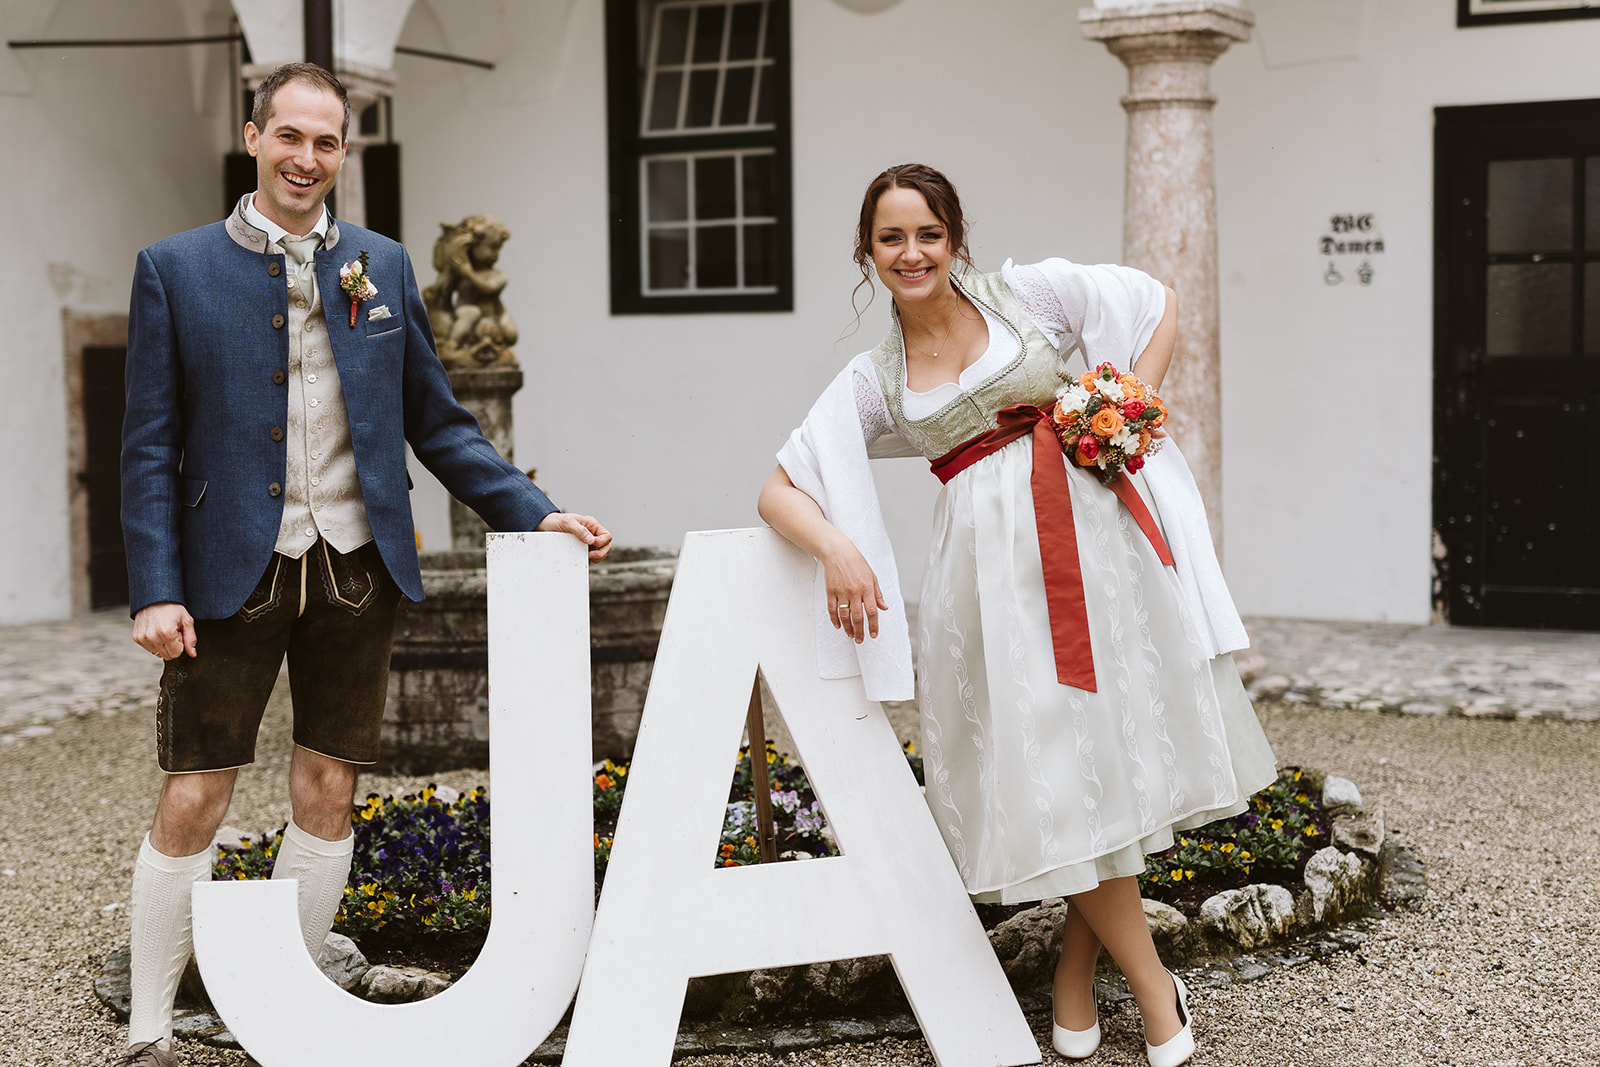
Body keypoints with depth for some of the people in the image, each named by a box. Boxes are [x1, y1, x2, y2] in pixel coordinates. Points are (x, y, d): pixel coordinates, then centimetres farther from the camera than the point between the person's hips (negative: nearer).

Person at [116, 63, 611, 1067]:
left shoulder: (384, 266, 9)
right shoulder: (175, 269, 1)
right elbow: (152, 446, -2)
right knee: (192, 803, 0)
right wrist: (156, 590, -10)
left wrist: (534, 511, 1)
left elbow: (435, 420, 12)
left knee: (328, 793, 9)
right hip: (232, 570, -3)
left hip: (355, 568, 3)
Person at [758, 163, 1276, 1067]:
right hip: (993, 560, 0)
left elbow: (1161, 304, 13)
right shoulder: (874, 382, 9)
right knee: (1048, 760, -5)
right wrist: (838, 549, -12)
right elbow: (782, 489, 7)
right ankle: (1155, 988, 7)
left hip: (1092, 526, 0)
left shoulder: (1028, 294, 7)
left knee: (1111, 734, 0)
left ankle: (1079, 969, 17)